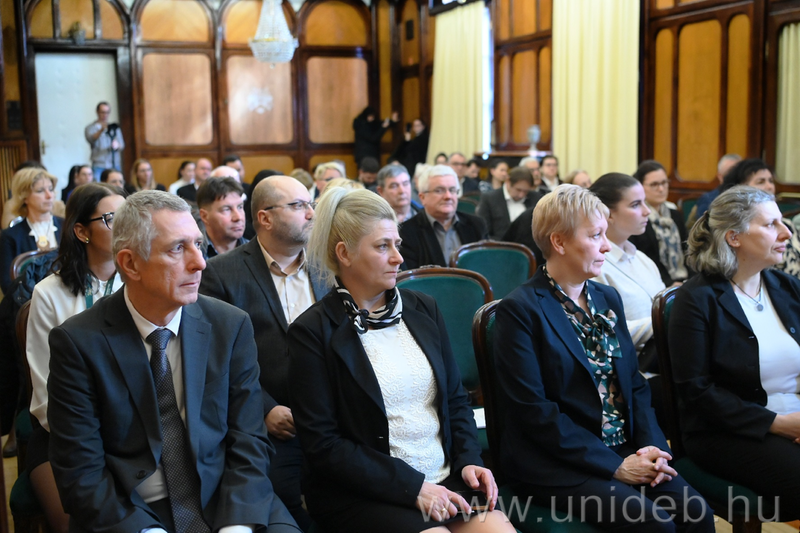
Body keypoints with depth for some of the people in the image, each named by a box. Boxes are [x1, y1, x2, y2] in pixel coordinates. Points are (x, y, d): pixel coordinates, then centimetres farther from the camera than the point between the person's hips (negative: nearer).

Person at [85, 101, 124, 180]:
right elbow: (91, 139, -13)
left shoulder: (115, 128, 18)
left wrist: (117, 145, -15)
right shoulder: (91, 128, 7)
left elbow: (122, 145, 10)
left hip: (115, 165, 3)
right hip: (99, 166, -3)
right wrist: (101, 130, -31)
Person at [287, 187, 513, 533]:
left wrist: (468, 461, -2)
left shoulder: (423, 309, 9)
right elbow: (321, 444, -10)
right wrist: (411, 486, -15)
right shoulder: (313, 332, -7)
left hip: (444, 479, 5)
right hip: (360, 493, -4)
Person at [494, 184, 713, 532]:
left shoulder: (608, 299, 13)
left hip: (627, 453, 6)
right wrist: (614, 466, -15)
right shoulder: (519, 310, -10)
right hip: (558, 465, -6)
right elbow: (534, 410, -15)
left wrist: (653, 446, -4)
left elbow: (635, 383, 14)